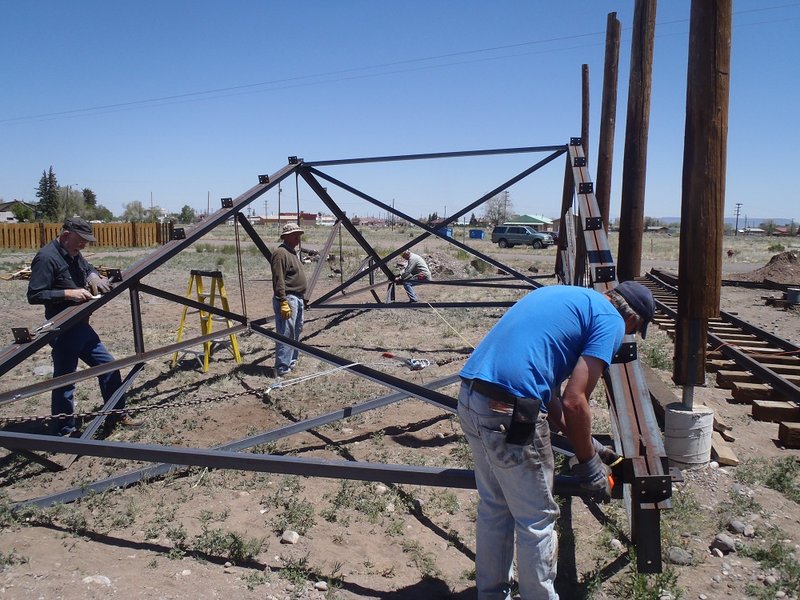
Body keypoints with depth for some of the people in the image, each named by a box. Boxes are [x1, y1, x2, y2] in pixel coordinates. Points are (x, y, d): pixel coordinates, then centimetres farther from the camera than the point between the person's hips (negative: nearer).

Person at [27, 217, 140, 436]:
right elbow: (34, 295, -20)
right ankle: (64, 432, 16)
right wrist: (68, 294, -25)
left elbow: (88, 268, 30)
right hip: (63, 331, -9)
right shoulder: (47, 258, -17)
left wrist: (94, 276, 7)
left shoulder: (73, 254, 10)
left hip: (81, 326, 9)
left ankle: (117, 414, 26)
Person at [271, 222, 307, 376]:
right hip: (287, 299, -11)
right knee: (286, 335, -9)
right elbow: (278, 281, -21)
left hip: (298, 299, 11)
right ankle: (282, 369, -6)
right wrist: (283, 302, -24)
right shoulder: (281, 253, -15)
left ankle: (292, 362, 28)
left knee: (296, 332, 17)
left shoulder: (293, 252, 18)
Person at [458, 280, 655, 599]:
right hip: (508, 413, -9)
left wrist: (586, 443, 27)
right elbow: (574, 401, -10)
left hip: (469, 399, 9)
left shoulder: (562, 296, 25)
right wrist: (588, 463, 5)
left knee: (494, 508, 25)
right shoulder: (611, 321, 0)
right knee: (537, 522, 11)